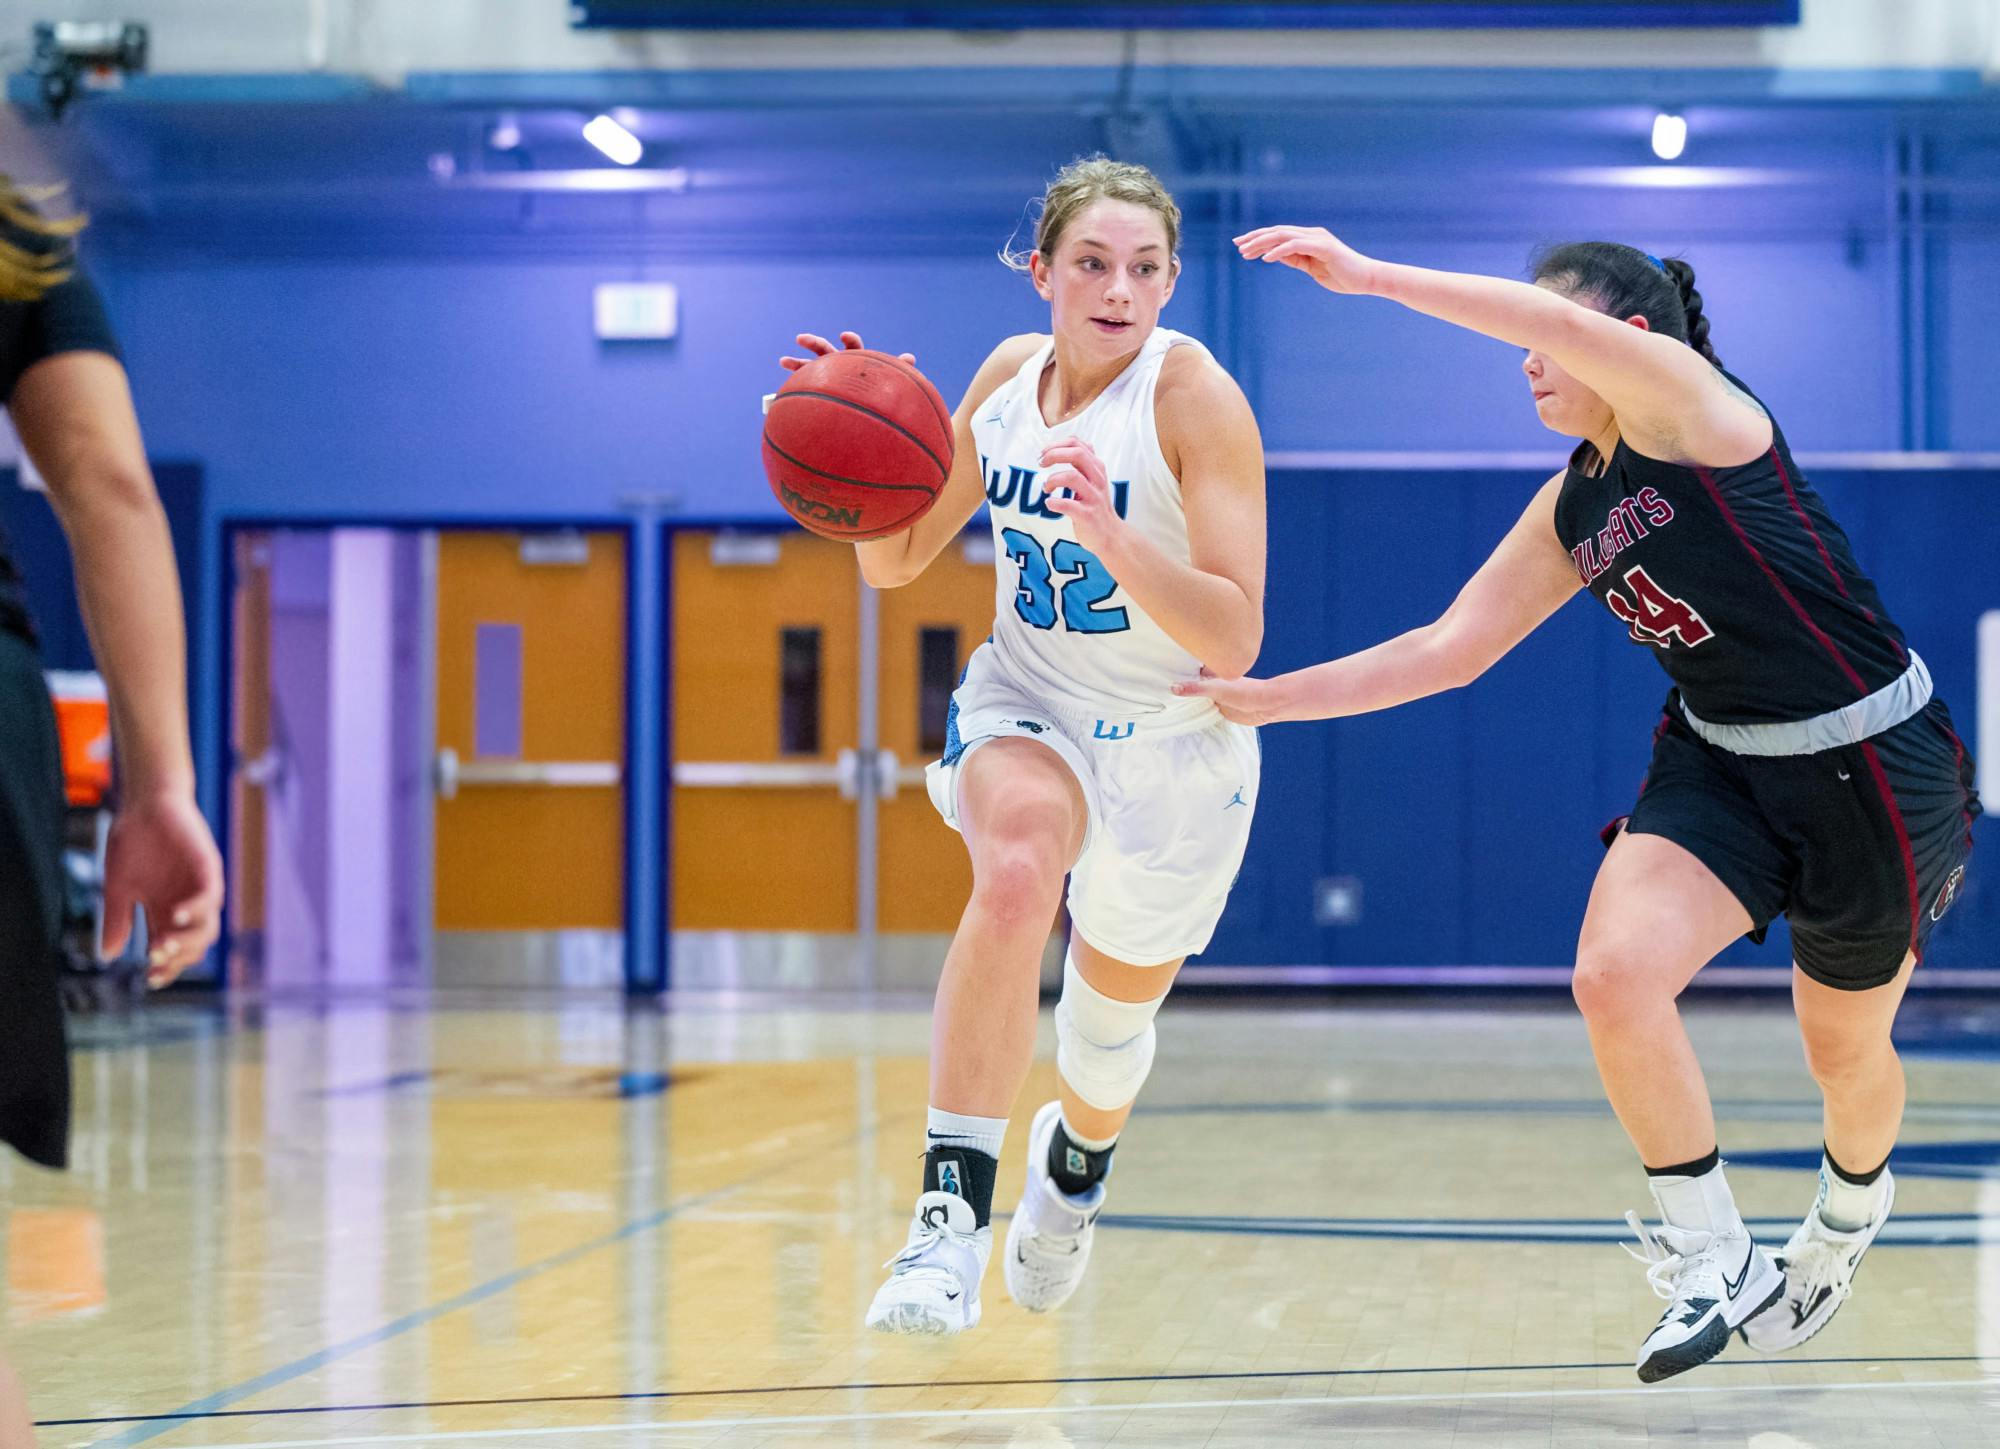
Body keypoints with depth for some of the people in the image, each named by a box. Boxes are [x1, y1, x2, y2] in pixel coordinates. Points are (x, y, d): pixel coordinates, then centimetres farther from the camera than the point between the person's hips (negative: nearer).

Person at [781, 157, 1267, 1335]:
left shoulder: (1196, 395, -19)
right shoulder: (1010, 374, -3)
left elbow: (1235, 640, -24)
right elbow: (896, 561, 6)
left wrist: (1113, 538, -39)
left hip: (1171, 745, -2)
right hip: (1027, 707, 2)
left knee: (1113, 1011, 16)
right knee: (1017, 865, -34)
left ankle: (1078, 1160, 55)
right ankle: (954, 1211, -34)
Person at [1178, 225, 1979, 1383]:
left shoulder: (1689, 400, -16)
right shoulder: (1570, 514, 5)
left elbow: (1564, 325, -36)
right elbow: (1449, 650, 8)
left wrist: (1368, 275, -37)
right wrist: (1270, 699, 4)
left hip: (1875, 765, -6)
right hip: (1722, 758, 6)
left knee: (1848, 1050, 12)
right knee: (1616, 975, -20)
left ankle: (1852, 1204, 49)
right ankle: (1715, 1265, -7)